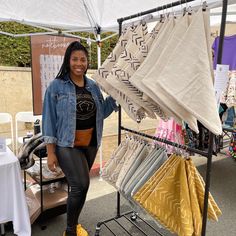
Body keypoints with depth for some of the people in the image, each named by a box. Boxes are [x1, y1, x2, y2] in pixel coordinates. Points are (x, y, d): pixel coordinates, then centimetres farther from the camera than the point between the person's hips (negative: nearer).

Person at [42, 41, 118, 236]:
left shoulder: (93, 86, 7)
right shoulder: (57, 86, -6)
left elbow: (101, 113, 11)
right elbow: (49, 120, -7)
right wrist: (50, 152, -9)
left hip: (90, 145, 5)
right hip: (67, 145, -5)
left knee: (78, 185, 15)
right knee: (81, 184, -15)